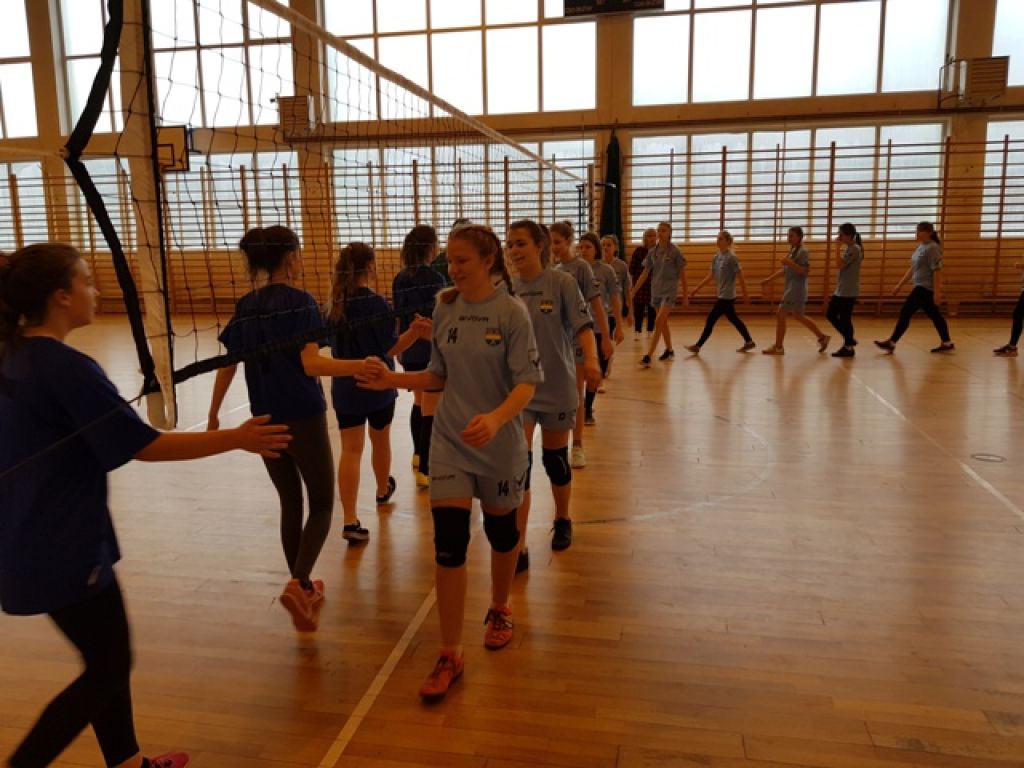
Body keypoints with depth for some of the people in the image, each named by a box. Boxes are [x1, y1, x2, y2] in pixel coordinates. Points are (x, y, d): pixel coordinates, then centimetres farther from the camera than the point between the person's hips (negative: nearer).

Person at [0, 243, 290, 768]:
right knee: (107, 671, 8)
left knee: (108, 658, 20)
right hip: (64, 551, -9)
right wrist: (236, 438, -18)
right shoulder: (67, 368, -22)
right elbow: (144, 446, -22)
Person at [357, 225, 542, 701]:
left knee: (501, 530, 16)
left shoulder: (511, 312, -12)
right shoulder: (444, 310, 0)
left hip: (500, 443, -2)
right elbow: (440, 376, 8)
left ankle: (499, 610, 45)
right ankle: (450, 656, 7)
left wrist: (496, 418, -34)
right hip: (449, 442, 3)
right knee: (448, 542, -4)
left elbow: (527, 383, -16)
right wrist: (394, 380, -8)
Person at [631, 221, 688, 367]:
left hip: (669, 291, -5)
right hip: (655, 291, 5)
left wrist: (685, 294, 0)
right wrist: (633, 291, 3)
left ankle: (648, 357, -18)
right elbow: (645, 273, 8)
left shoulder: (675, 251, -6)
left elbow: (682, 274, -1)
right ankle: (669, 351, 32)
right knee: (663, 323, 15)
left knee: (658, 322, -15)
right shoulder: (652, 252, 5)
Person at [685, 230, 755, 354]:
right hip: (722, 295, 8)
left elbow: (740, 276, -12)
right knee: (734, 319, 15)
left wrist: (745, 294, -10)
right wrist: (697, 288, 9)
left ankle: (698, 346, -2)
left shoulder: (731, 257, -14)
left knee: (710, 320, -7)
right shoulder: (716, 257, 9)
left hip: (727, 296, -8)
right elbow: (710, 276, 14)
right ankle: (749, 342, 26)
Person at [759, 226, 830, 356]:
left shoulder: (803, 251, -13)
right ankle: (822, 338, 25)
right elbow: (786, 270, 22)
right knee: (799, 316, 17)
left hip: (796, 290, -10)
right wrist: (769, 278, 19)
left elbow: (806, 271, -20)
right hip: (791, 289, 10)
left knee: (780, 316, -7)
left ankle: (778, 347, 0)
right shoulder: (792, 250, 16)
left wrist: (790, 263, -27)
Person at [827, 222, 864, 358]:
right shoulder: (849, 248, 13)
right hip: (841, 290, 10)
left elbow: (839, 265, -22)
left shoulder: (854, 249, -15)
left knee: (844, 319, -2)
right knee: (830, 314, 12)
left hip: (848, 292, -10)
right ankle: (849, 339, 22)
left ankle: (848, 347, 9)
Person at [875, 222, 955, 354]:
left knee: (905, 313, -8)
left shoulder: (932, 248, -15)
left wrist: (937, 292, -23)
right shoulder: (921, 247, 13)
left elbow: (937, 271, -19)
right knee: (934, 316, 14)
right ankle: (947, 343, 22)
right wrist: (899, 285, 18)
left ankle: (891, 343, -4)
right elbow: (912, 269, 19)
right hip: (922, 287, 10)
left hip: (925, 288, -10)